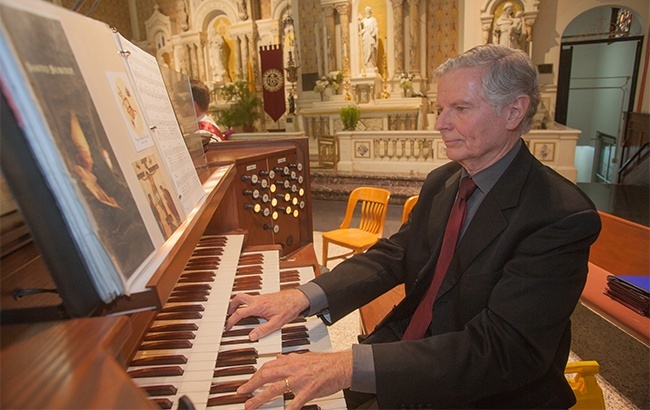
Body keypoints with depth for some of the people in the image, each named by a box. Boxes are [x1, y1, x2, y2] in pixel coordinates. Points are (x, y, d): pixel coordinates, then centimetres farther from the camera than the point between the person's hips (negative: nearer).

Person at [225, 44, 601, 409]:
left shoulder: (563, 217, -23)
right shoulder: (441, 182, 0)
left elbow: (504, 349, -29)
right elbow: (395, 254, -2)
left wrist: (353, 366, -39)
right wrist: (305, 297, -18)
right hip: (412, 362, 5)